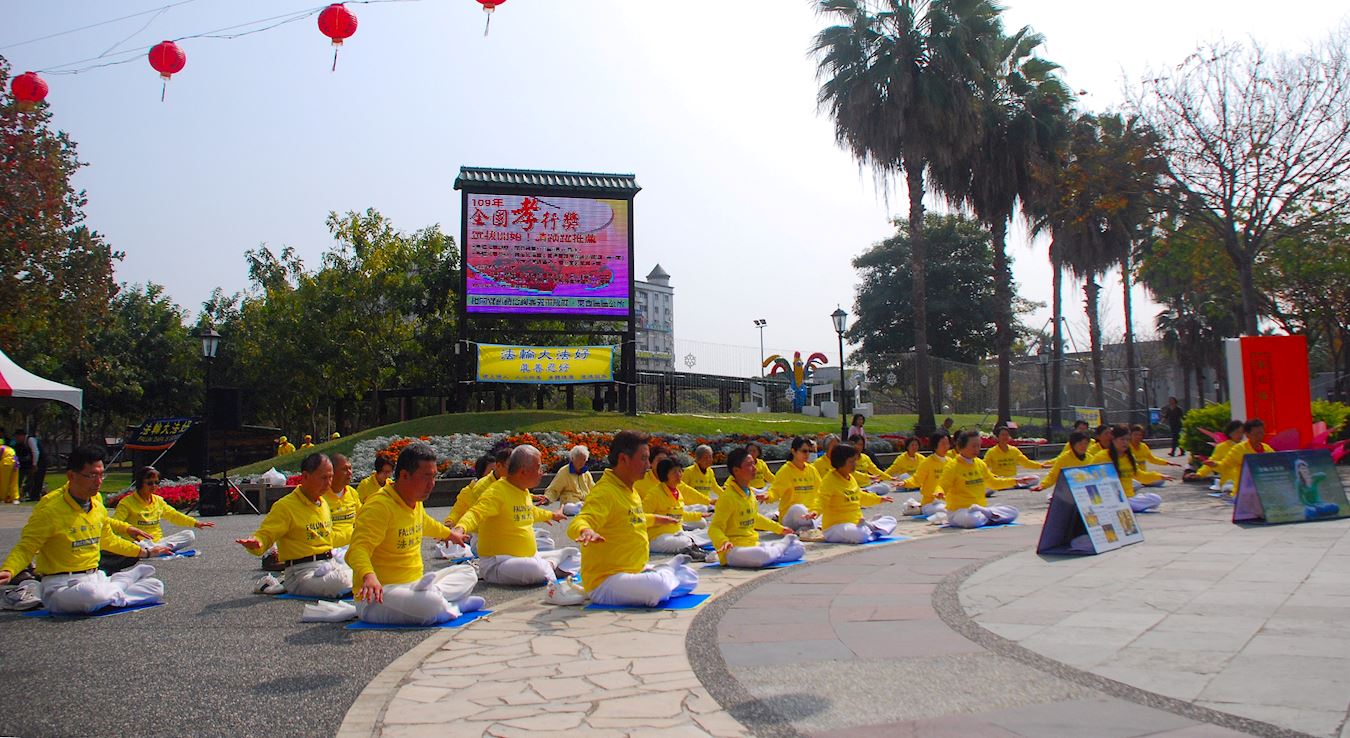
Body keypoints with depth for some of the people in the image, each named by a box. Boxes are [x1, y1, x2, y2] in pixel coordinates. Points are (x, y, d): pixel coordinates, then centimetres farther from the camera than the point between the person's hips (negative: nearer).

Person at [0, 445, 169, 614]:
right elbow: (25, 548, -12)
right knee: (92, 594, -39)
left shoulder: (97, 502, 8)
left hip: (96, 578, 5)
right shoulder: (50, 508, -13)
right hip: (61, 586, -5)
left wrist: (144, 553, 31)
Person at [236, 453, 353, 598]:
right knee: (345, 584, -32)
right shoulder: (286, 506, -9)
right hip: (303, 572, -9)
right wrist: (255, 544, -37)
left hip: (330, 564, 9)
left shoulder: (323, 503, 16)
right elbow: (265, 535, -15)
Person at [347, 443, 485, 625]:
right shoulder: (379, 506, -20)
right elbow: (357, 549, -33)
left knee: (468, 572, 13)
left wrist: (449, 533, 53)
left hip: (414, 586, 10)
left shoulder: (415, 502, 10)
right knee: (430, 604, -37)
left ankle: (434, 595, -11)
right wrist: (369, 576, -53)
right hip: (379, 596, -10)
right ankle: (452, 607, -7)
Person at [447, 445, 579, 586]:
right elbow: (475, 513, -34)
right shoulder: (497, 491, -18)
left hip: (531, 558, 8)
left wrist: (551, 515, 52)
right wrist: (459, 529, -55)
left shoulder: (524, 490, 11)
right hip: (497, 563, -8)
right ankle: (548, 568, -7)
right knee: (535, 569, -36)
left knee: (573, 554, 8)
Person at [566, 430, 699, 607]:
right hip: (606, 581, -9)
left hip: (637, 572, 9)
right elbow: (576, 525, -36)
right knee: (658, 587, -33)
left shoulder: (630, 491, 12)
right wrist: (586, 531, -58)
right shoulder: (604, 492, -20)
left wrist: (657, 518, 46)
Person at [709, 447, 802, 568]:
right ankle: (785, 542, -6)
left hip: (753, 545, 7)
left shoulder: (750, 493, 9)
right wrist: (724, 541, -39)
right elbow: (714, 528, -19)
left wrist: (780, 529, 30)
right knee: (762, 555, -37)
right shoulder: (728, 497, -16)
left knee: (798, 548, 2)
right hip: (733, 550, -7)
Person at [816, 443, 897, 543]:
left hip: (856, 525, 9)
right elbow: (821, 499, -25)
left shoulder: (851, 479, 13)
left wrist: (879, 499, 40)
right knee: (860, 535, -40)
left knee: (890, 521, 9)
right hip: (835, 527, -9)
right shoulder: (829, 480, -14)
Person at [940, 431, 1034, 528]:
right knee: (972, 520, -40)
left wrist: (1015, 480, 24)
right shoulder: (952, 467, -9)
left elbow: (994, 483, 26)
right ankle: (989, 514, -12)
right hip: (959, 510, -7)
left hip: (981, 508, 7)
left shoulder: (980, 464, 11)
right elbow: (942, 487, -13)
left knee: (1013, 512, -7)